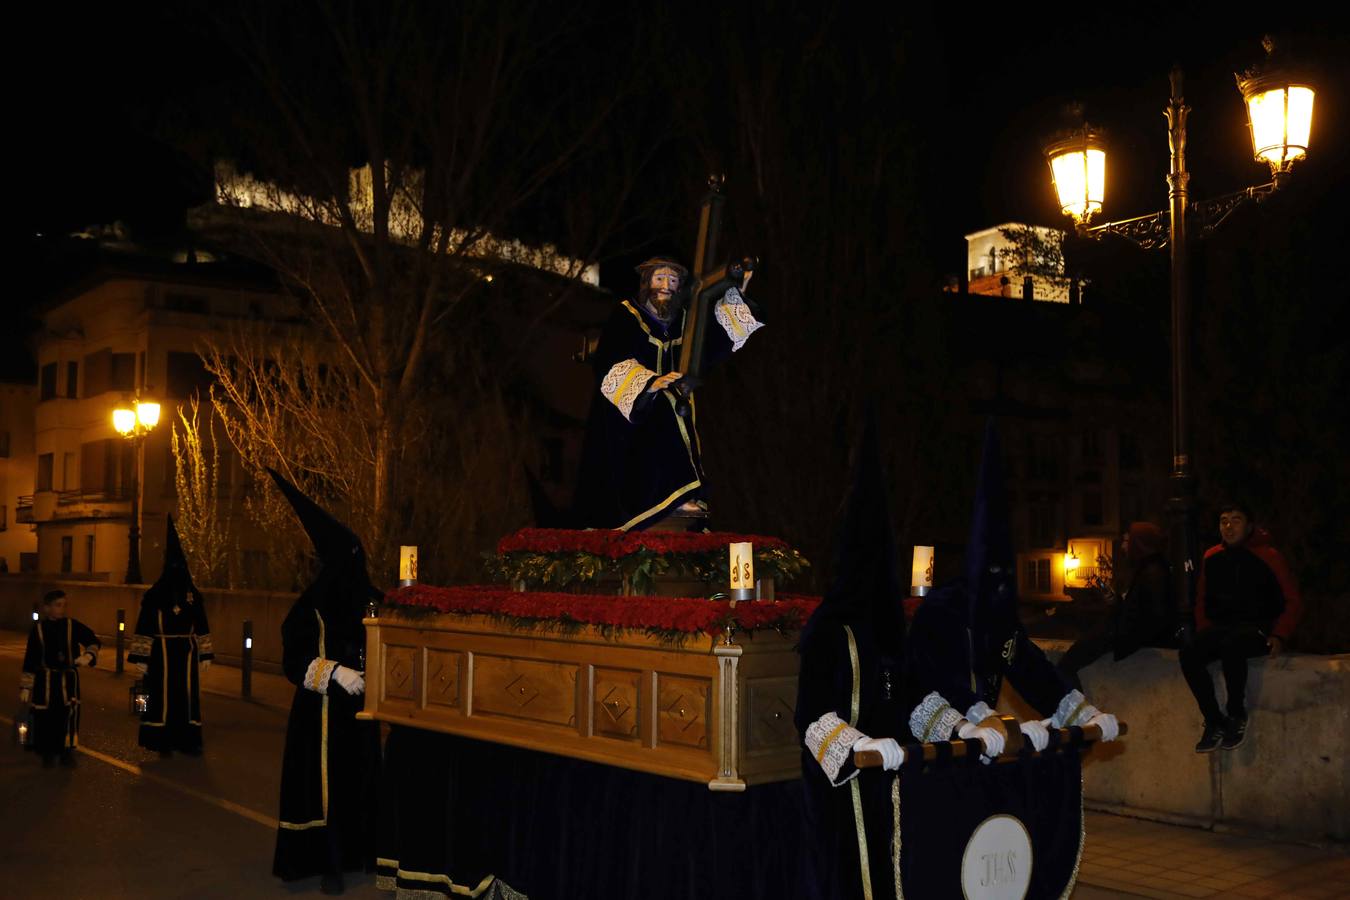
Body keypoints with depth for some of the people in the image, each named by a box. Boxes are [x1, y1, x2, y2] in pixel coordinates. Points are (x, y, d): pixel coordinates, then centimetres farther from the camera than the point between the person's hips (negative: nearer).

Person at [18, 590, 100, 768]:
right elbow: (30, 659, 3)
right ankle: (48, 753, 17)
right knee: (46, 717, 2)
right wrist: (25, 687, 2)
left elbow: (93, 642, 9)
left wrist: (88, 655, -13)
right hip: (45, 681, 0)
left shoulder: (73, 626, 0)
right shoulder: (38, 629, 0)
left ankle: (67, 751, 7)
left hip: (68, 679, 0)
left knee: (69, 714, -6)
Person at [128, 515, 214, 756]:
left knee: (187, 695, 5)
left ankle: (187, 741, 12)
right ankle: (164, 742, 9)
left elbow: (201, 627, 10)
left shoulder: (193, 595, 6)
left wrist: (205, 655, 6)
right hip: (162, 653, -3)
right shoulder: (155, 595, -3)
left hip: (187, 653, 3)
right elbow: (144, 627, -5)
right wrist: (141, 657, -10)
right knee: (163, 696, 0)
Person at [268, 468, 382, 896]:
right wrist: (335, 672, -23)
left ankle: (361, 851, 18)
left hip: (361, 708, 4)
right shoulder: (312, 606, -8)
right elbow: (295, 659, -12)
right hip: (323, 712, -4)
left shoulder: (373, 602, 3)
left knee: (362, 779, 6)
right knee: (325, 783, -2)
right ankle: (329, 862, 6)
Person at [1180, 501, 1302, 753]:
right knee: (1188, 654, -26)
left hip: (1258, 629, -5)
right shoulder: (1212, 558, 9)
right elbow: (1202, 600, 19)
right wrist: (1204, 633, 5)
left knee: (1231, 646, -39)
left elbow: (1293, 601, 0)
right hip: (1221, 628, 5)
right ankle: (1214, 723, -18)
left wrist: (1279, 635, -12)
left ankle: (1237, 716, -20)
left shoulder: (1268, 558, -4)